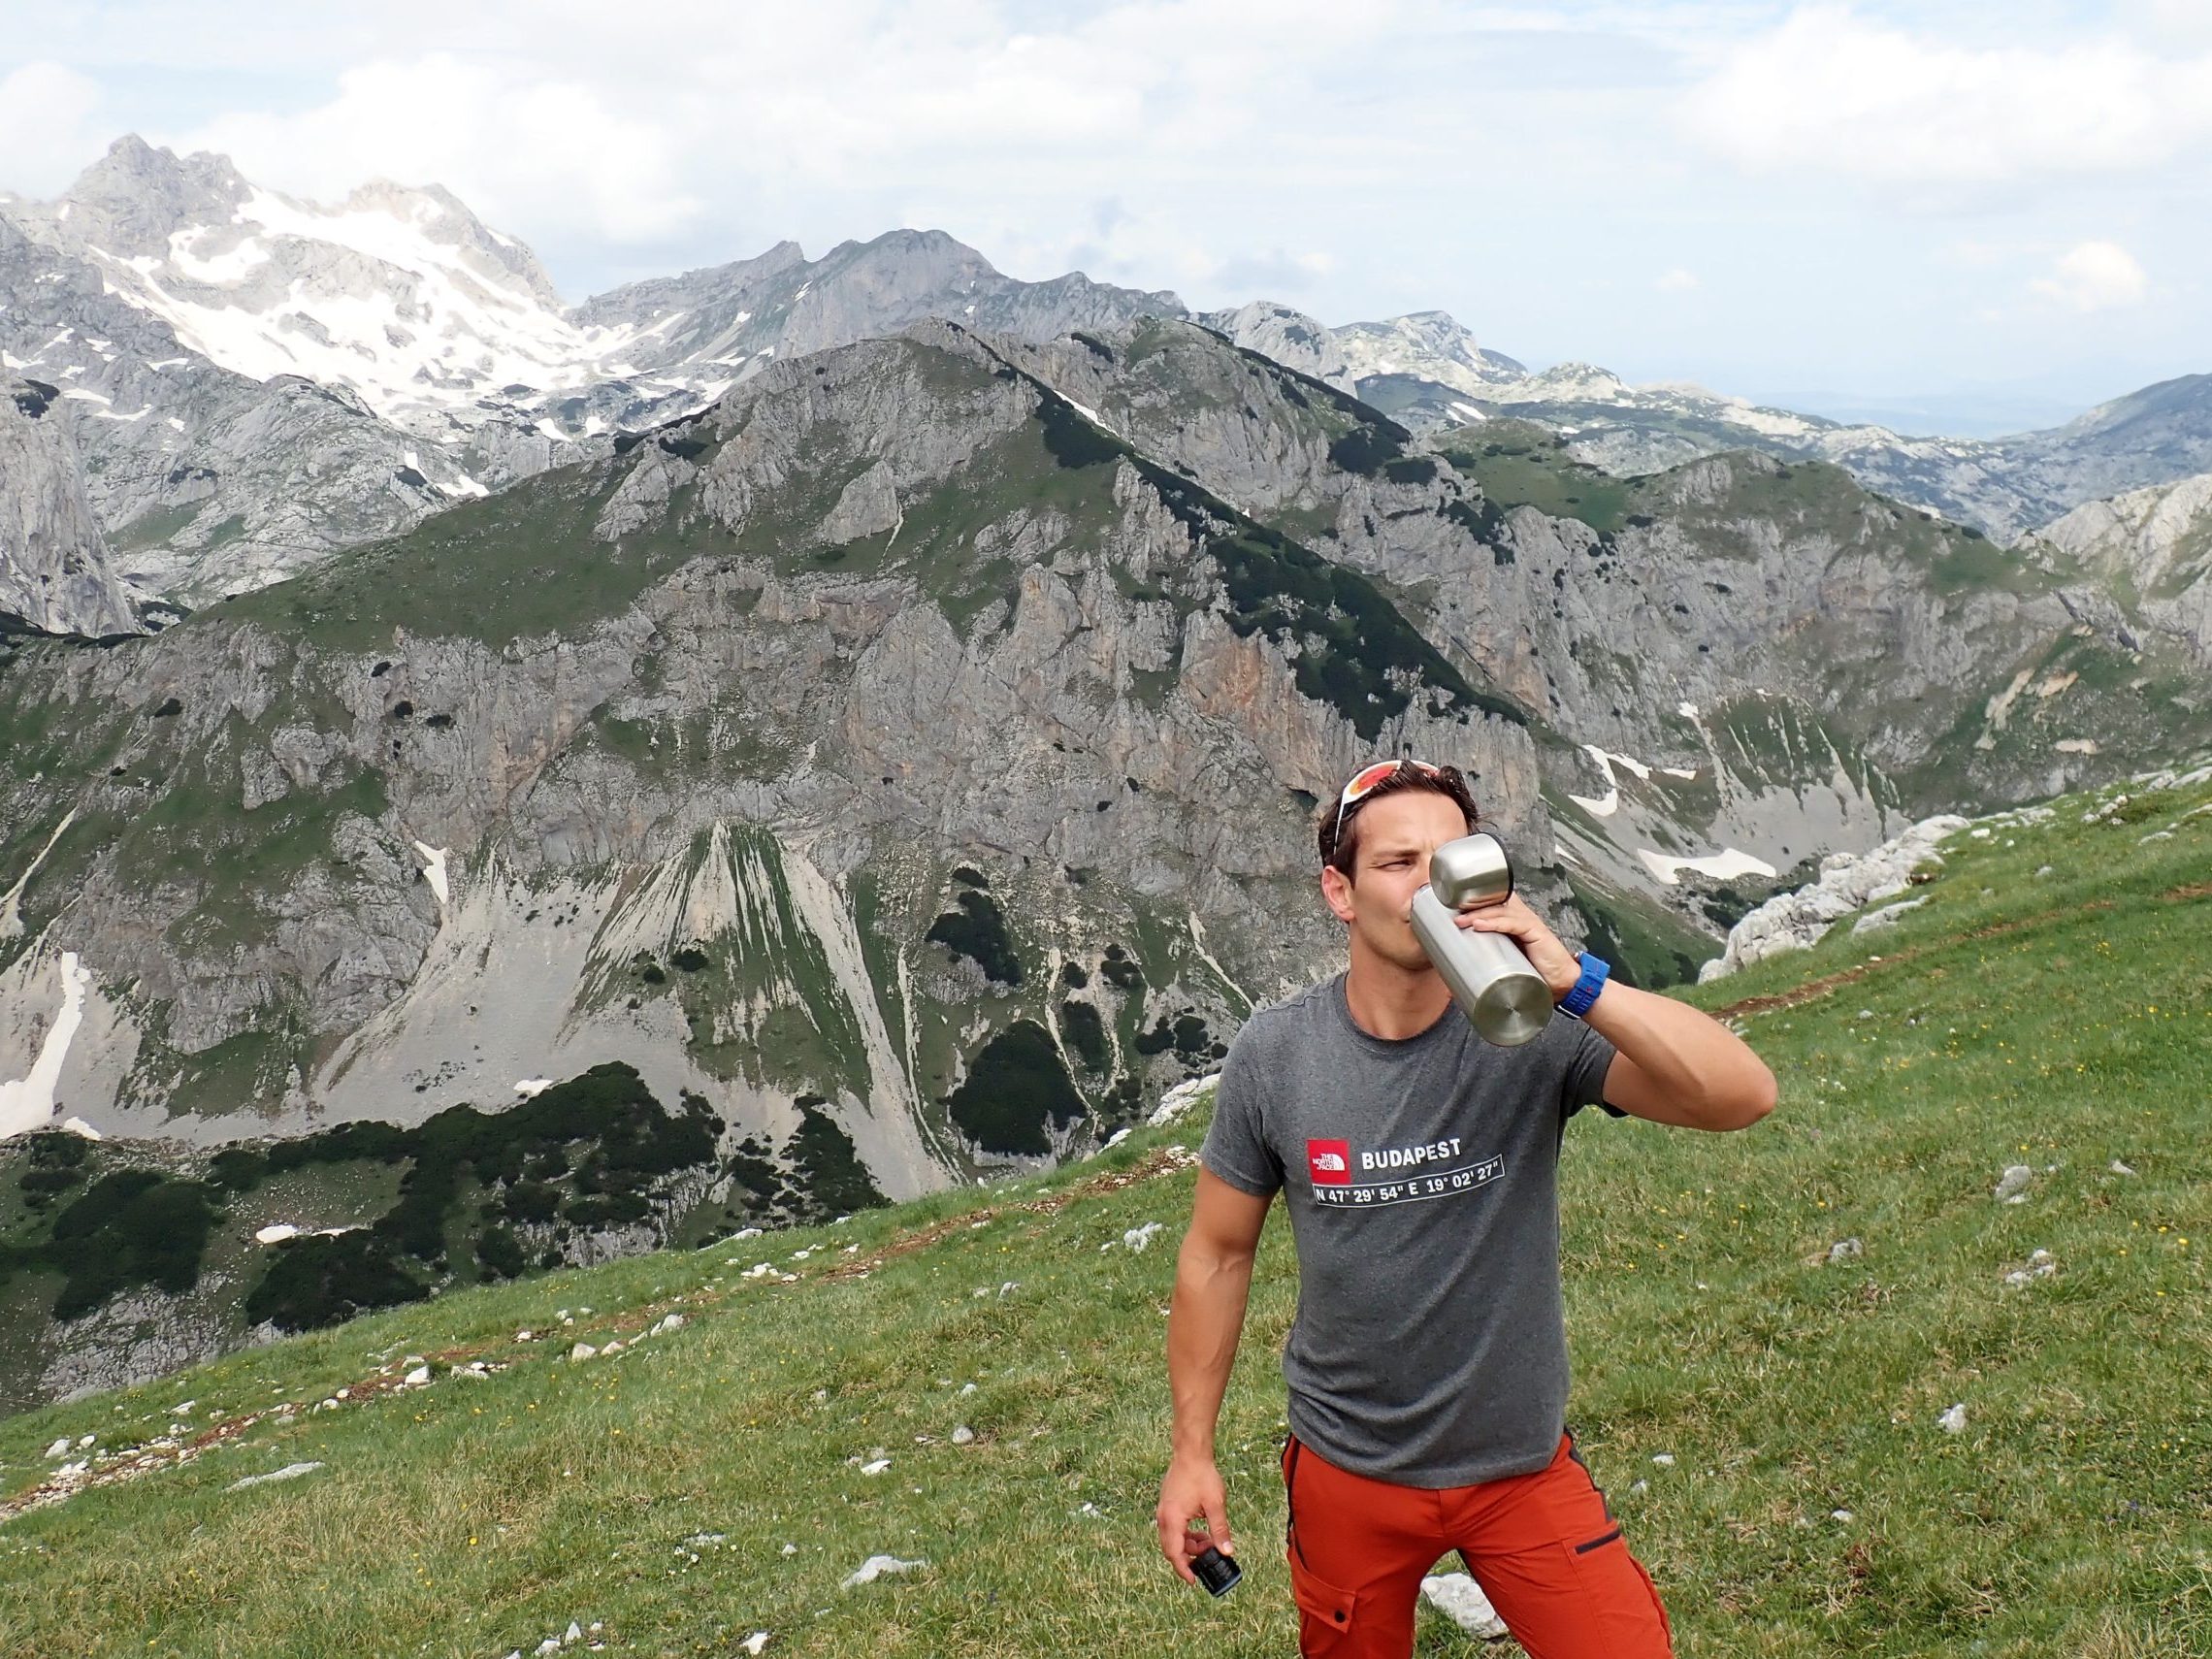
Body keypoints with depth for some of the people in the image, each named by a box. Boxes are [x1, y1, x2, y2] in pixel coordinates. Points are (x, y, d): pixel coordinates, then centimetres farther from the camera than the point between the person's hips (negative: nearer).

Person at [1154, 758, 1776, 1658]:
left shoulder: (1529, 1026, -18)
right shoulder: (1272, 1054, -13)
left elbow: (1744, 1096, -30)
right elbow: (1217, 1255, -2)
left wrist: (1575, 982, -40)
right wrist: (1191, 1452, 1)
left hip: (1523, 1463, -1)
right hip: (1348, 1477, 1)